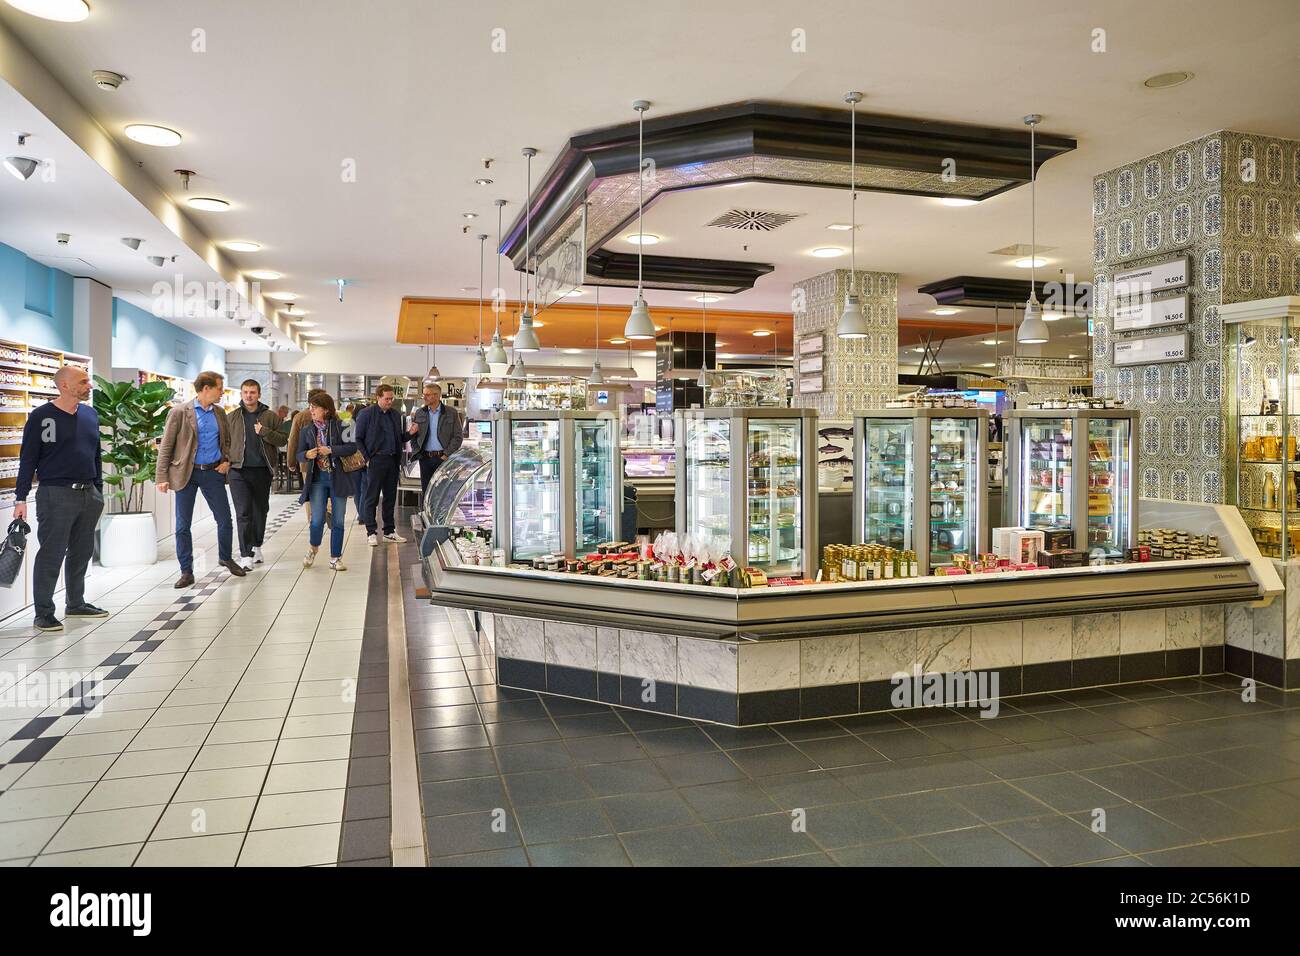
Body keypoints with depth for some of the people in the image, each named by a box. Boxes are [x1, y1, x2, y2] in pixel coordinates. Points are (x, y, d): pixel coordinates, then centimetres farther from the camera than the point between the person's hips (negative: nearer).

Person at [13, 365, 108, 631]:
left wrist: (98, 491, 16)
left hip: (88, 494, 6)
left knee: (82, 552, 13)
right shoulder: (41, 417, -6)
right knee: (51, 554, -3)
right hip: (56, 494, -6)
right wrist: (21, 498, -8)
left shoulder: (90, 415, 11)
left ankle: (76, 603, 26)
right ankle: (44, 613, 5)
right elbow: (28, 459, -5)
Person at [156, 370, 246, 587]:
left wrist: (226, 460, 3)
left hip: (213, 472, 4)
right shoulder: (180, 412, -6)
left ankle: (226, 558, 29)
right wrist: (162, 477, -10)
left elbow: (227, 440, 22)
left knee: (225, 519, 7)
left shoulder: (219, 412, 9)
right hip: (186, 474, -4)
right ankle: (186, 572, 12)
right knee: (183, 525, 3)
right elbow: (165, 447, -5)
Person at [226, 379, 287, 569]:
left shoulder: (270, 416, 5)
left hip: (262, 470, 2)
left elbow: (283, 439, 1)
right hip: (239, 471, -1)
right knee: (243, 512, -8)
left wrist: (265, 432, -13)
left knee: (260, 510, 14)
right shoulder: (231, 417, 6)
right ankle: (245, 555, -9)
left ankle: (256, 547, 32)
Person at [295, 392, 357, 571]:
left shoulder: (339, 427, -3)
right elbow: (298, 455, 11)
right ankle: (313, 548, 23)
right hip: (317, 480, 1)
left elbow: (352, 447, -10)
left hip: (338, 479, -1)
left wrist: (330, 450, -19)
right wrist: (307, 455, -12)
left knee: (338, 521, 4)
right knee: (317, 519, -8)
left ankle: (335, 559, 17)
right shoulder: (307, 431, 6)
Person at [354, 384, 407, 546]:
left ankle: (389, 531, 18)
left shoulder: (395, 414, 14)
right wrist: (367, 459, -9)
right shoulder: (366, 414, -3)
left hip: (392, 460, 6)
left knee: (390, 497, 10)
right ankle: (371, 532, 5)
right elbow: (358, 439, -3)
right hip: (376, 461, -6)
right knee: (372, 498, -1)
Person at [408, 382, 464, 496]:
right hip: (425, 458, 3)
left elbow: (458, 436, -2)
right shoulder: (419, 413, 10)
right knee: (426, 493, 6)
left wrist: (447, 455, -9)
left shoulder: (451, 413, 1)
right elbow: (412, 434, 18)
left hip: (443, 458, -3)